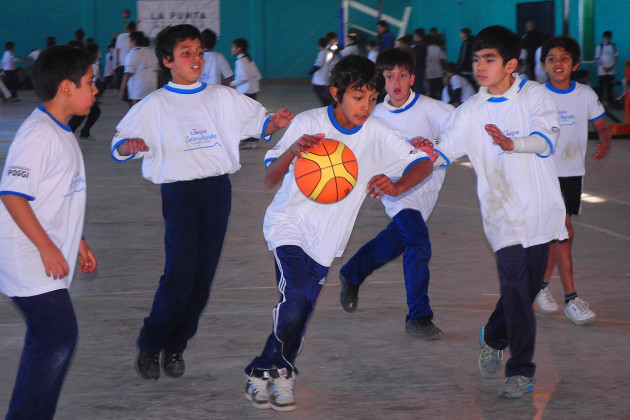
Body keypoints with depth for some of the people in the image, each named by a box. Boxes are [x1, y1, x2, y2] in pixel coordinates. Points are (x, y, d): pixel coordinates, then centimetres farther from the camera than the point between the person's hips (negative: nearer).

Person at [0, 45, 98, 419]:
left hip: (50, 256, 10)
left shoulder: (62, 134, 14)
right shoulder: (39, 135, -18)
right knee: (59, 335, -12)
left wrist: (77, 242, 24)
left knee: (49, 339, 13)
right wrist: (47, 247, -21)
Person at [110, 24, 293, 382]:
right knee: (180, 274, -14)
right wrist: (130, 146, -19)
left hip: (217, 189, 3)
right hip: (179, 191, -3)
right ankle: (150, 346, 3)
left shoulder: (223, 98, 12)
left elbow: (257, 122, 15)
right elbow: (120, 144, 5)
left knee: (203, 275, 2)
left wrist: (275, 123, -8)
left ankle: (176, 346, 17)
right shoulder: (154, 105, 5)